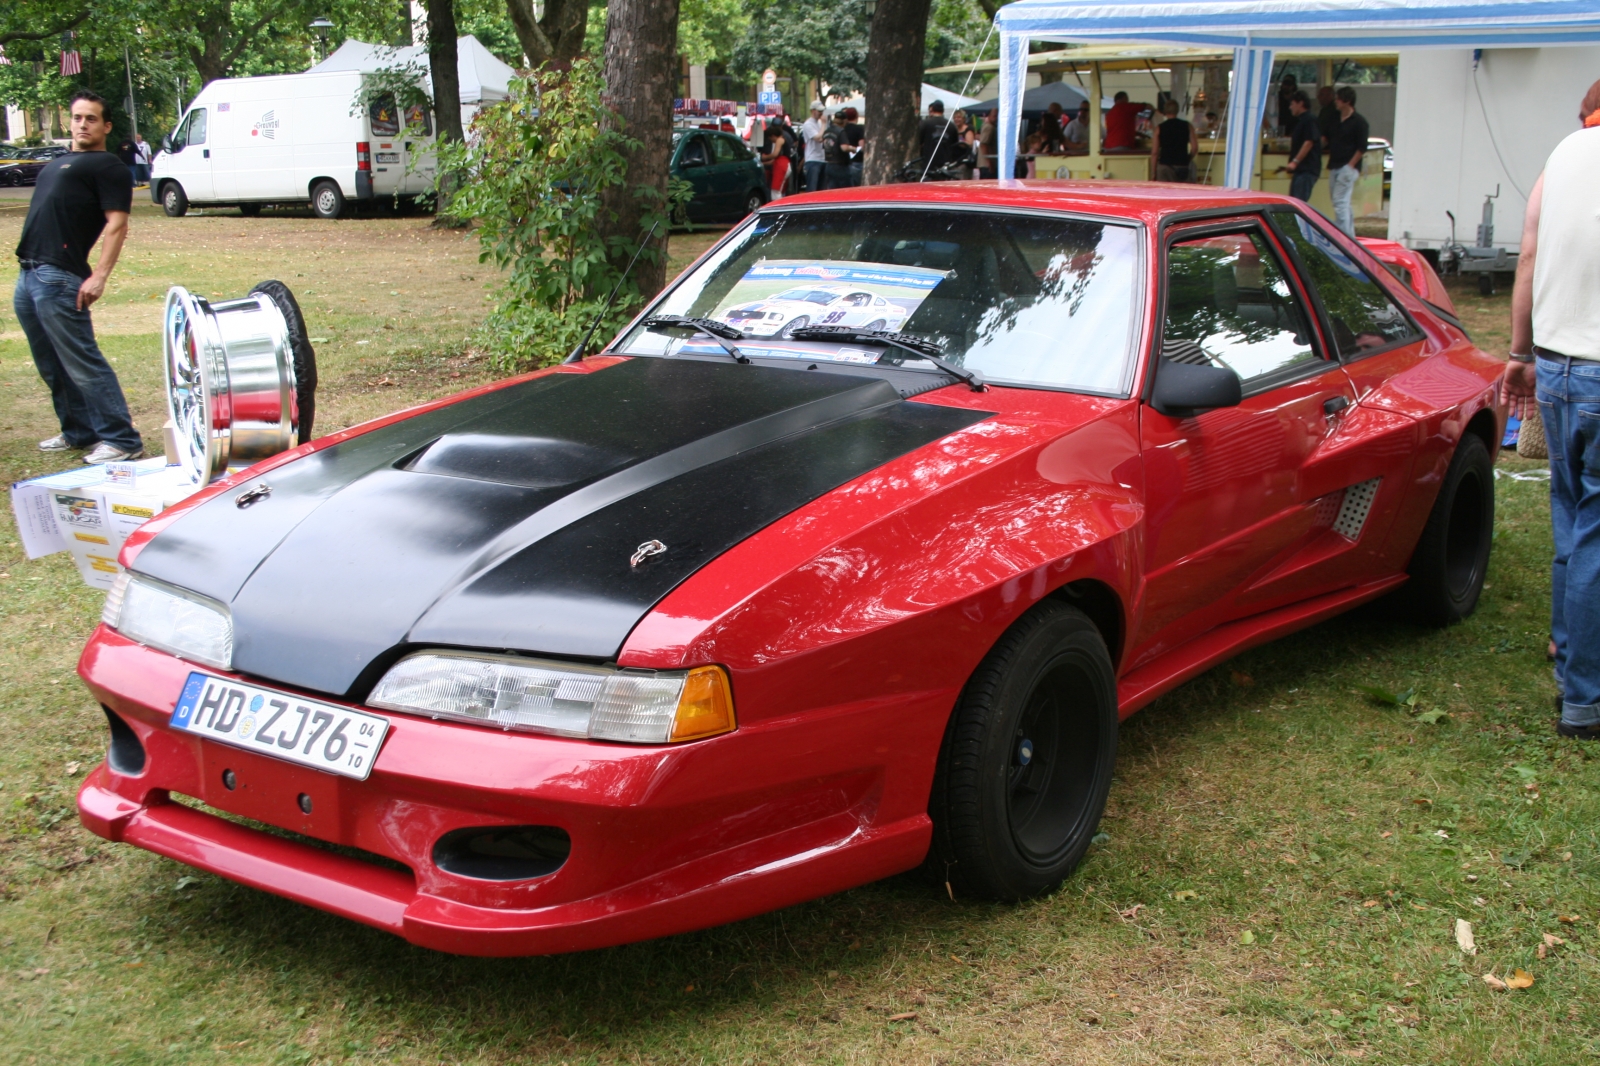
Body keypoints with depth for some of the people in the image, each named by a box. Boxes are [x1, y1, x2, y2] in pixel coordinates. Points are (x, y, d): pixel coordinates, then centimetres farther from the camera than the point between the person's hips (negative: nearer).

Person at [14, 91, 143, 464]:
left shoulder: (108, 167, -2)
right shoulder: (57, 164, 24)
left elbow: (117, 225, -12)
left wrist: (99, 276, -22)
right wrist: (27, 266, 16)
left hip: (59, 278, -9)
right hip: (28, 275, 9)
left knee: (82, 363, -11)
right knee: (52, 367, 13)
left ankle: (121, 440, -9)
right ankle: (78, 432, 24)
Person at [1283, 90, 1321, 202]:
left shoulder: (1310, 121, -11)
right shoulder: (1299, 121, 20)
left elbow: (1309, 143, -19)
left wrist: (1295, 162, -24)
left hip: (1307, 170, -10)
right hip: (1300, 169, 10)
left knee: (1298, 201, -17)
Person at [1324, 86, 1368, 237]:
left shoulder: (1359, 122, -8)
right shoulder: (1335, 120, 14)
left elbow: (1362, 148, -11)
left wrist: (1350, 165, -14)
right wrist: (1330, 163, 12)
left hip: (1347, 168, -8)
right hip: (1334, 168, 8)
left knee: (1340, 202, -14)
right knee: (1343, 204, 11)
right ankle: (1350, 237, 18)